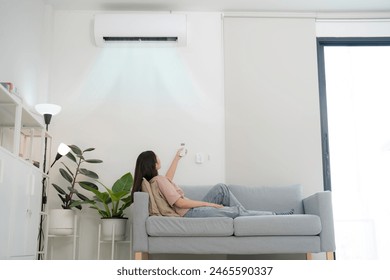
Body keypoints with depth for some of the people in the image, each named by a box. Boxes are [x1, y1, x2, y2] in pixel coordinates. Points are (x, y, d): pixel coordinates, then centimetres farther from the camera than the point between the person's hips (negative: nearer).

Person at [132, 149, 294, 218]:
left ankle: (245, 215, 8)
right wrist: (210, 203, -17)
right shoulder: (159, 180, -20)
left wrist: (177, 157, 35)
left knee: (221, 188, 9)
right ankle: (275, 216, 3)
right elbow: (179, 203, -23)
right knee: (236, 211, -10)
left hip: (192, 210, 10)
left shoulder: (154, 180, 9)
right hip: (189, 214, -10)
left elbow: (168, 179, 30)